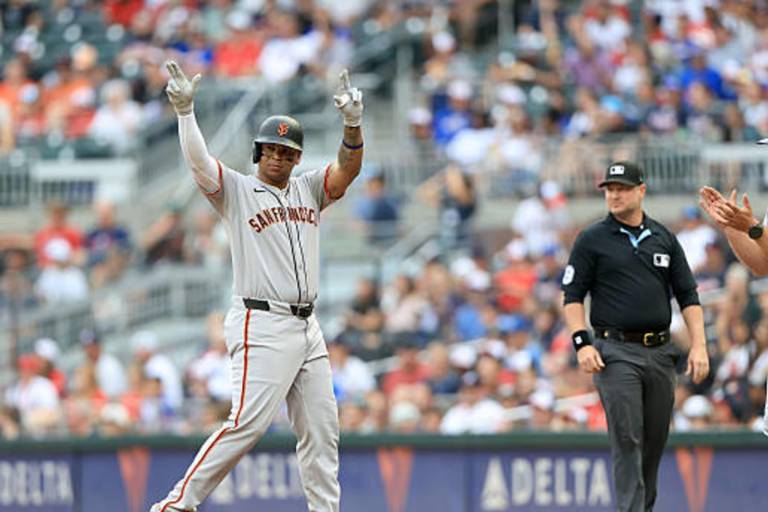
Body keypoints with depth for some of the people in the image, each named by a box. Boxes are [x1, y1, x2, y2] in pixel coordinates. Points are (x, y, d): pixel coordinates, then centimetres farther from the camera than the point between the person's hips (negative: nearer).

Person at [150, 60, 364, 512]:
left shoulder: (308, 190, 15)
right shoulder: (236, 190, 2)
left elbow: (348, 168, 1)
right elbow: (199, 161, -13)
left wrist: (353, 123, -19)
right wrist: (185, 110, -28)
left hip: (307, 326, 6)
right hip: (261, 326, -6)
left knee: (321, 428, 6)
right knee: (249, 421, -17)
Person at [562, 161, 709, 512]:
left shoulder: (663, 238, 13)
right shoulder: (592, 240, 3)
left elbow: (687, 296, 12)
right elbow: (573, 296, 1)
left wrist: (698, 345, 2)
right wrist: (582, 343, -12)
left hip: (660, 352, 4)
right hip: (615, 353, -4)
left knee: (655, 440, 7)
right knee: (627, 440, -11)